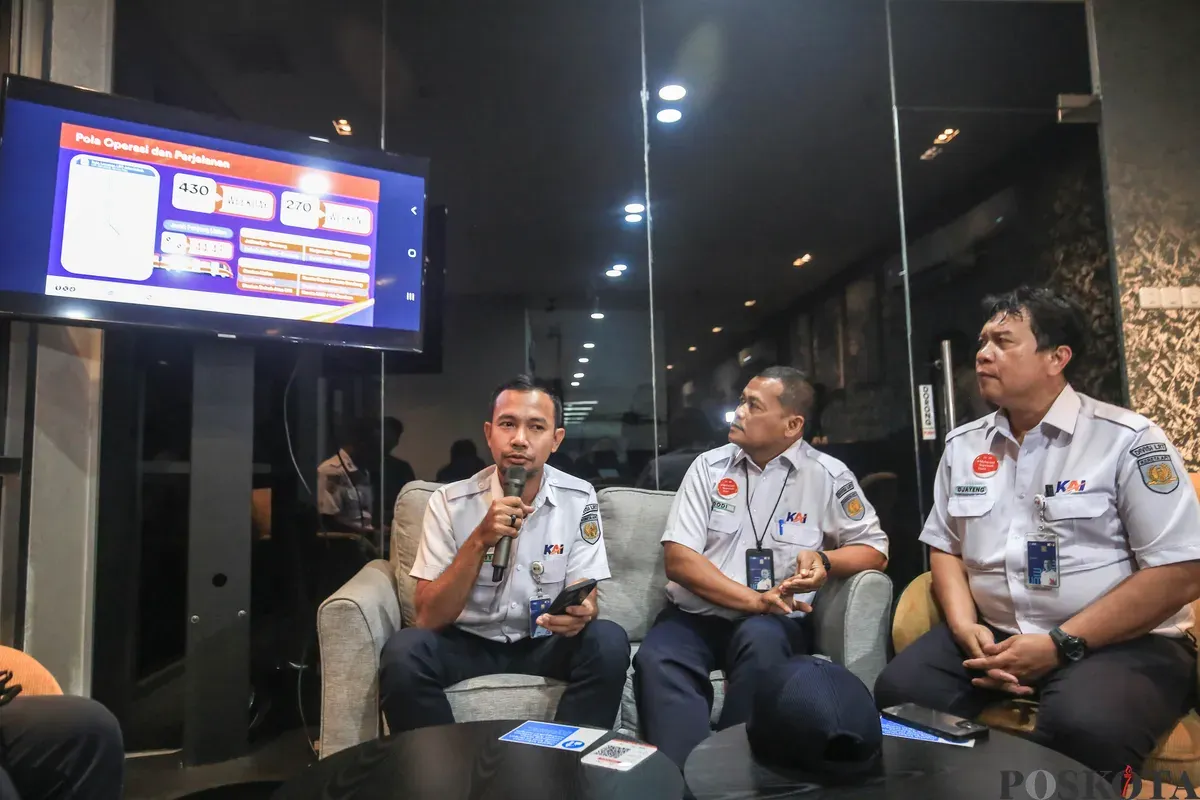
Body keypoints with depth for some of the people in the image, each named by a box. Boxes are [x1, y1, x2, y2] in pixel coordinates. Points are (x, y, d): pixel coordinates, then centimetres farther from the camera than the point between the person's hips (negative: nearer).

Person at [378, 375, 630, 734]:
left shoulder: (579, 499, -9)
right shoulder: (450, 501, -12)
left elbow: (586, 598, -9)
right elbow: (429, 618, -16)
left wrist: (579, 613, -35)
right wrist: (480, 540, -30)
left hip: (546, 643, 1)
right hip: (469, 642, -1)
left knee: (609, 643, -28)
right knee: (403, 652, -30)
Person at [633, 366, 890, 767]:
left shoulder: (828, 476, 4)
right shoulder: (709, 466, 5)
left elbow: (874, 549, 12)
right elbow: (678, 558, -2)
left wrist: (825, 560, -12)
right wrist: (753, 600, -15)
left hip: (775, 622, 0)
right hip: (696, 615, 1)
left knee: (761, 639, -35)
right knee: (656, 660, -31)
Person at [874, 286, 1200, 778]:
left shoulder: (1127, 439, -7)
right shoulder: (962, 445, 9)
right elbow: (945, 547, 14)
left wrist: (1061, 644, -16)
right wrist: (965, 627, -6)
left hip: (1119, 644, -4)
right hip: (993, 636, 5)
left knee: (1083, 726, -36)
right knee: (898, 690, -19)